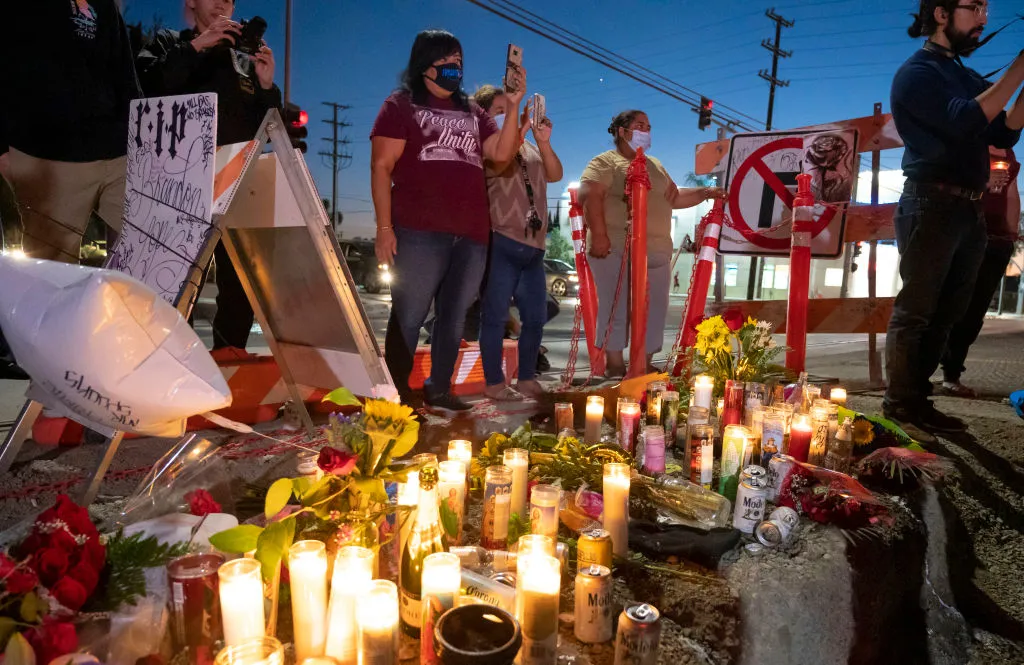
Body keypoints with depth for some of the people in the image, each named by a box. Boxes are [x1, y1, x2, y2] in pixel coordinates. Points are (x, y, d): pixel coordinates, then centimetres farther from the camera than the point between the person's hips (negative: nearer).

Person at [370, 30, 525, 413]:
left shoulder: (472, 112, 22)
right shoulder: (401, 105, 7)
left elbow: (502, 154, 10)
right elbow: (381, 167, -1)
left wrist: (513, 108, -1)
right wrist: (385, 227, -11)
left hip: (472, 234, 5)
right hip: (420, 232, -5)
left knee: (453, 317, 8)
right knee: (409, 315, -4)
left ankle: (439, 392, 18)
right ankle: (395, 394, 7)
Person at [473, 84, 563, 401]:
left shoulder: (530, 148, 18)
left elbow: (555, 175, 2)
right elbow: (502, 164, -22)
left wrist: (544, 142, -13)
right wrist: (522, 127, -30)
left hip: (533, 247, 7)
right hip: (501, 245, -7)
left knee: (536, 317, 9)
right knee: (496, 316, -3)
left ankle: (527, 379, 21)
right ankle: (494, 383, 7)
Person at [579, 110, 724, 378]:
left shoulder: (655, 165, 25)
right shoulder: (606, 162, 0)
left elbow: (674, 197, 28)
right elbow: (589, 195, -15)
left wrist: (704, 193, 13)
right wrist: (598, 234, -24)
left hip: (657, 251, 7)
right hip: (617, 249, -7)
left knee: (654, 311, 7)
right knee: (616, 309, -5)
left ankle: (645, 366, 18)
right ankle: (615, 368, 2)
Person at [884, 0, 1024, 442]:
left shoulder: (969, 77, 22)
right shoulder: (917, 72, -3)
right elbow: (965, 122, -18)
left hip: (968, 210, 9)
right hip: (932, 206, -9)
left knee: (944, 315, 10)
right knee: (914, 312, -6)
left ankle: (918, 401, 19)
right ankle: (898, 408, 1)